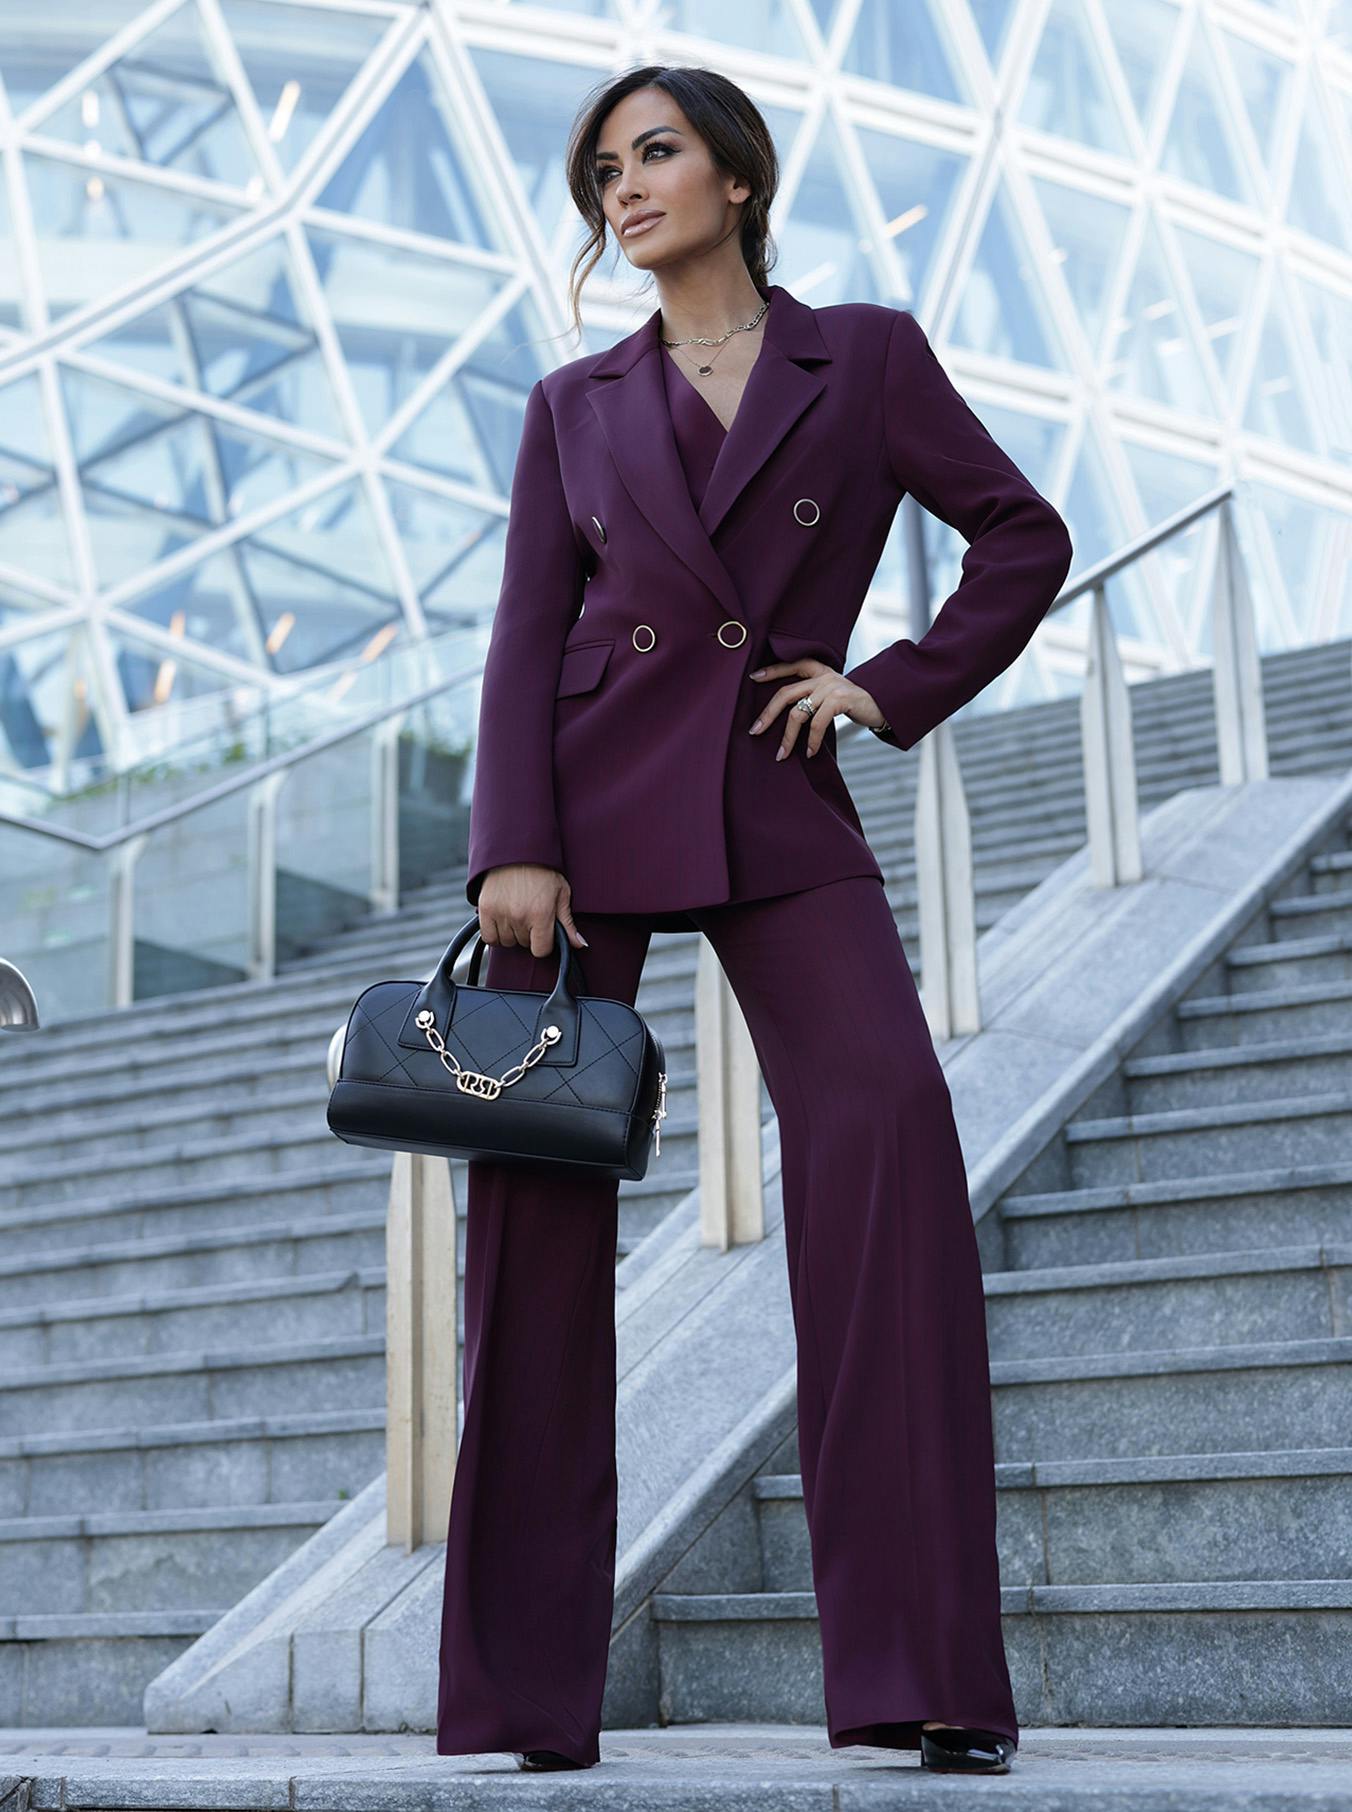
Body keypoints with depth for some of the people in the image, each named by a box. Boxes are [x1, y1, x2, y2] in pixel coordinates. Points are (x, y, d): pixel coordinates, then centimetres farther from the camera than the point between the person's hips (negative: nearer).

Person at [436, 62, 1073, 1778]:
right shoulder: (575, 405, 13)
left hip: (776, 813, -1)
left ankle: (919, 1668, -13)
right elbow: (527, 637, 4)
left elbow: (1022, 537, 12)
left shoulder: (868, 356, 11)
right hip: (591, 801, 2)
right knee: (540, 1191, -3)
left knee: (886, 1125, -20)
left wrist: (898, 687, 1)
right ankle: (524, 1684, 5)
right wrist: (514, 848, -8)